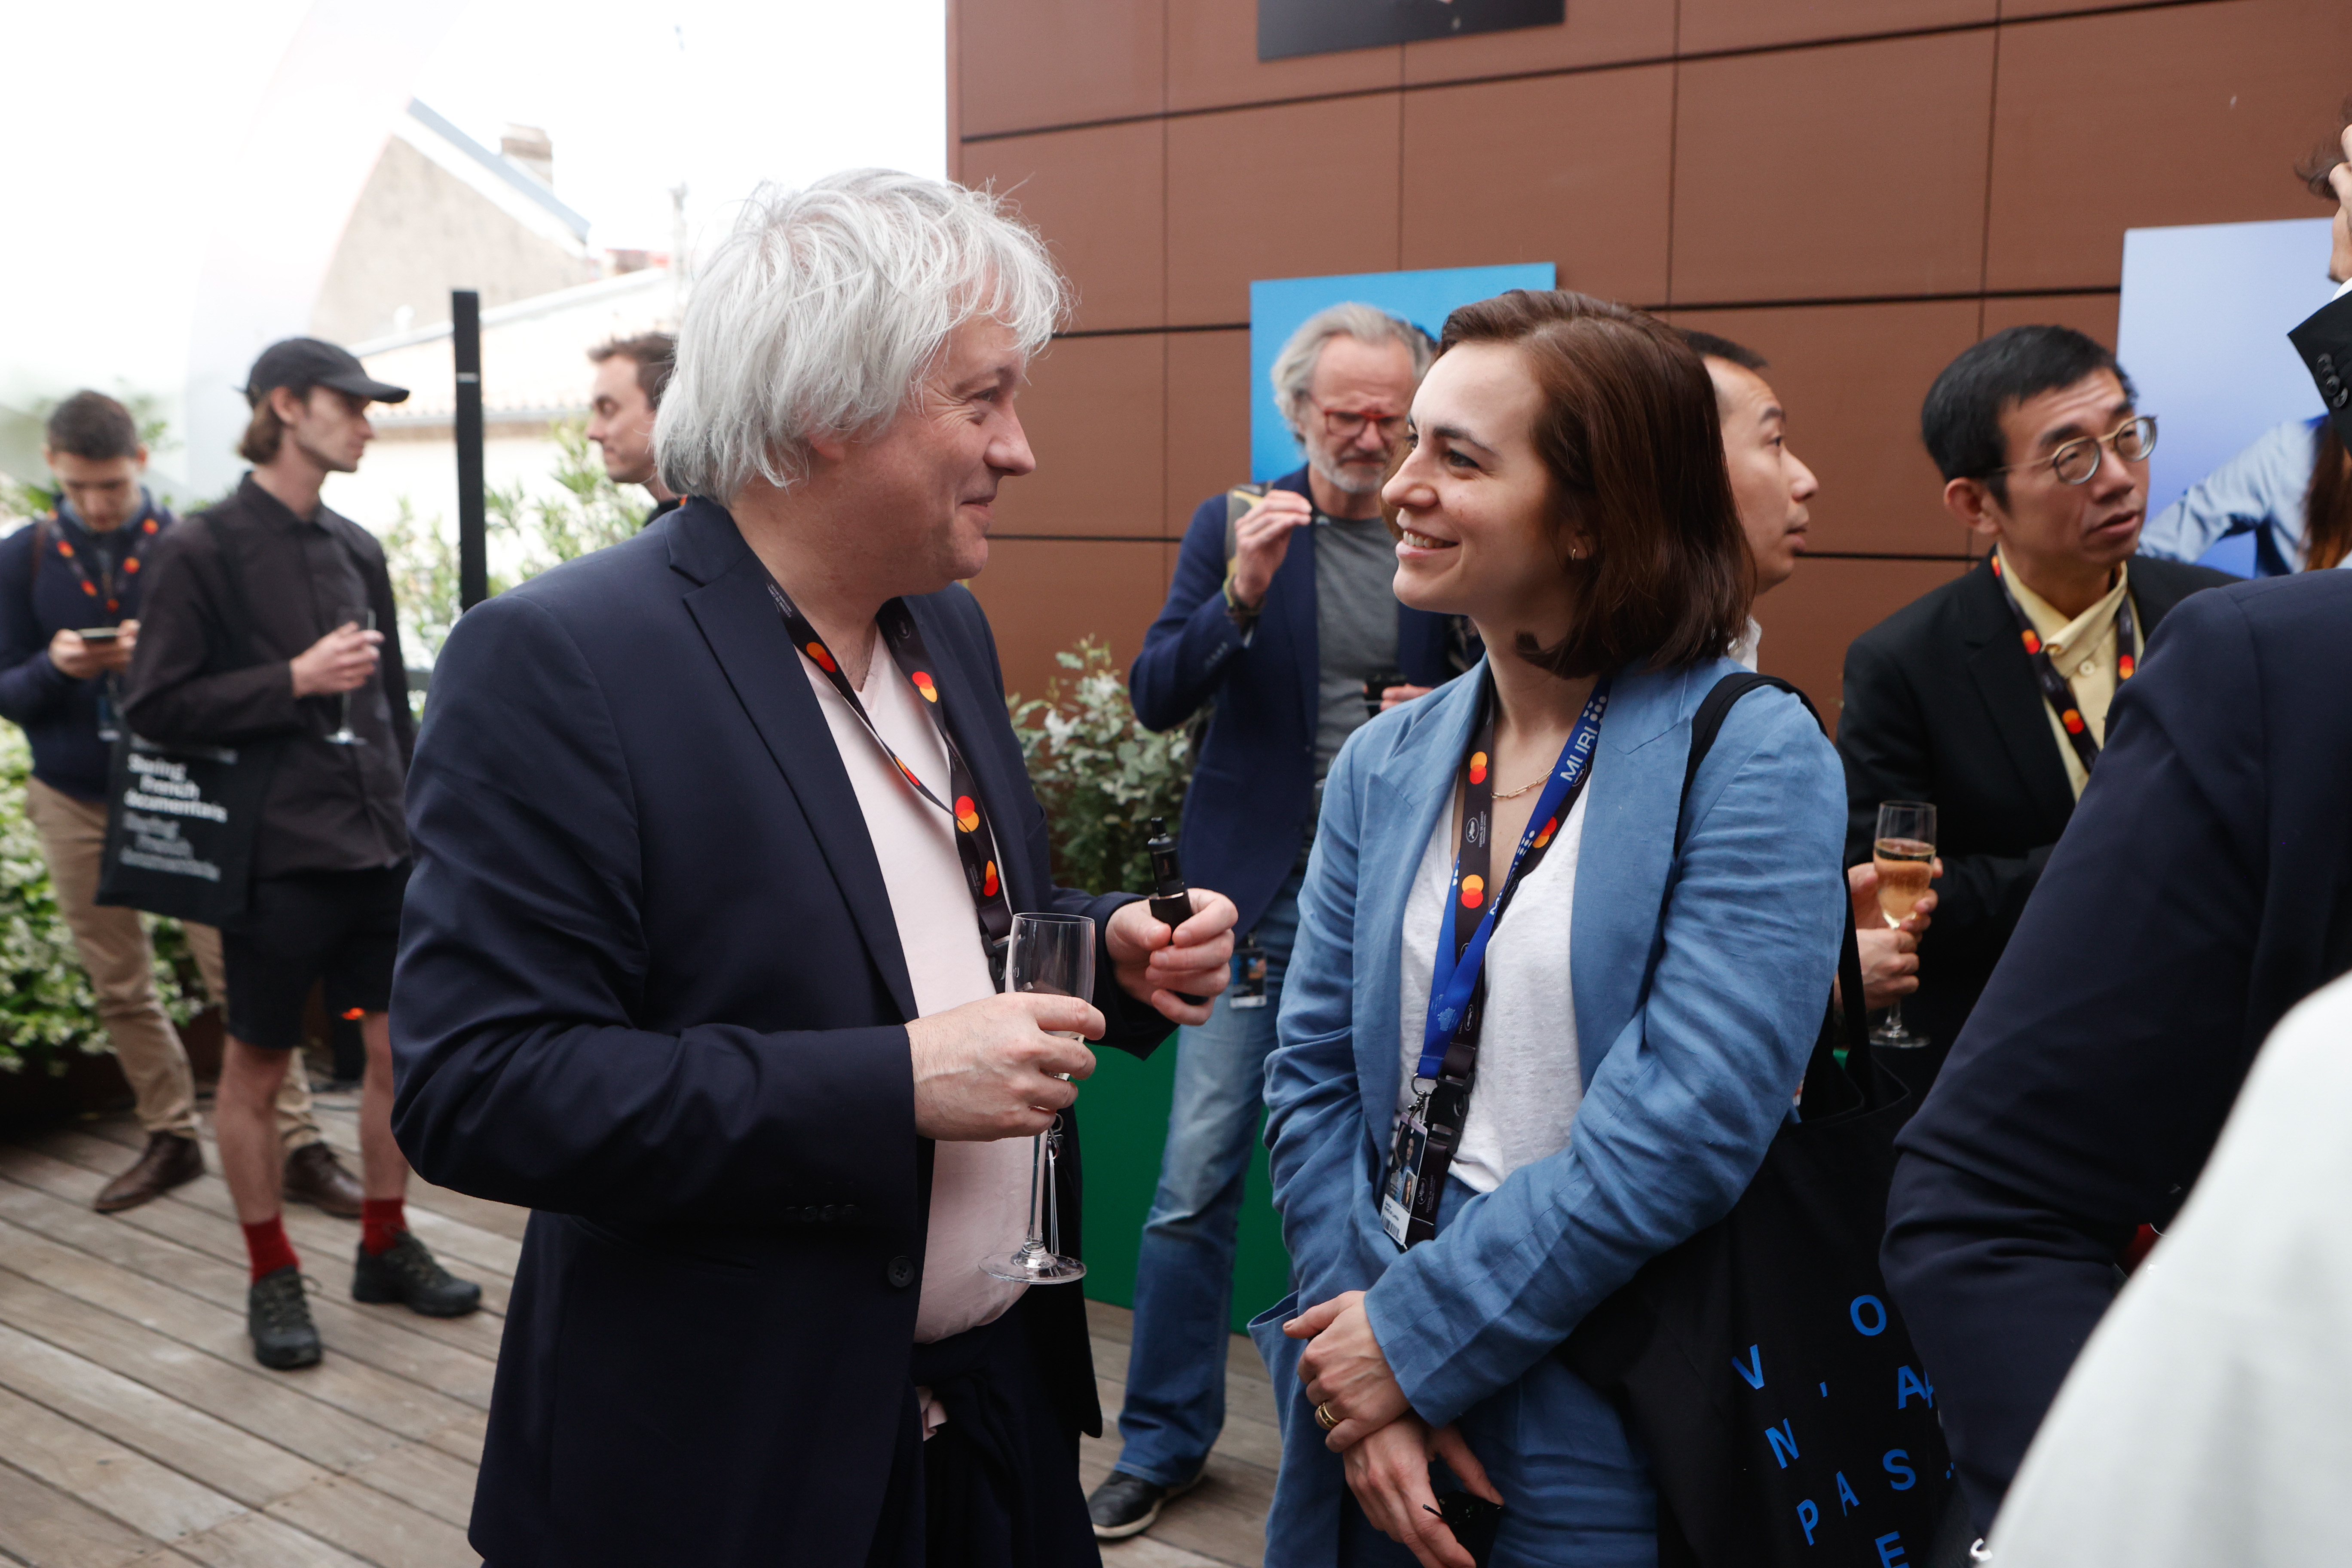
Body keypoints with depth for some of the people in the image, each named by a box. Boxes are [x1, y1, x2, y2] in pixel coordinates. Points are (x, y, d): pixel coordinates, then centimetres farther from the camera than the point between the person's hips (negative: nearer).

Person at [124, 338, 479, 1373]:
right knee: (256, 1072, 8)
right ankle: (272, 1277, 23)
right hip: (277, 855, -5)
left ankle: (386, 1247, 26)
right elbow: (156, 704, -10)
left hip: (376, 849, 6)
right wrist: (294, 680, -17)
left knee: (403, 1049, 9)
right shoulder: (204, 549, -6)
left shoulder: (356, 549, 11)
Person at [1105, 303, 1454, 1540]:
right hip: (1256, 894, -1)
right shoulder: (1234, 527, 2)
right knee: (1196, 1177, 1)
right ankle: (1164, 1439, 18)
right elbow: (1155, 698, -4)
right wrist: (1240, 599, -20)